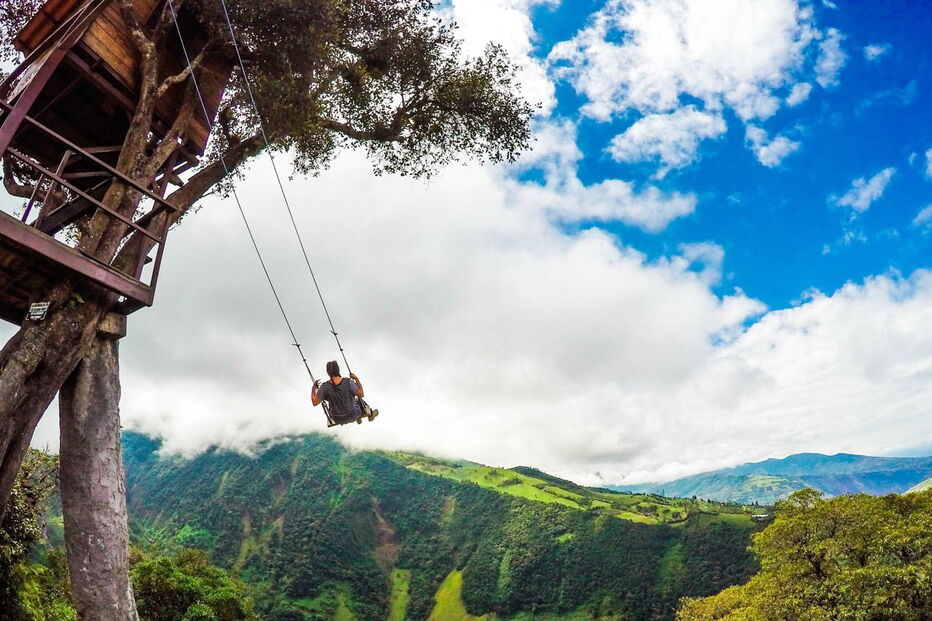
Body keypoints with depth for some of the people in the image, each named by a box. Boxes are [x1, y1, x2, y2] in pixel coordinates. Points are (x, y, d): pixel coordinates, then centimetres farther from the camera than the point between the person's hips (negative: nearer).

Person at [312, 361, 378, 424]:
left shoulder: (324, 387, -24)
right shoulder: (348, 382, -27)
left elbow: (315, 402, -13)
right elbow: (361, 394, -16)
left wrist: (314, 388, 1)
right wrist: (356, 379, -7)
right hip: (353, 415, -1)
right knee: (358, 400, 33)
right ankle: (369, 413, 60)